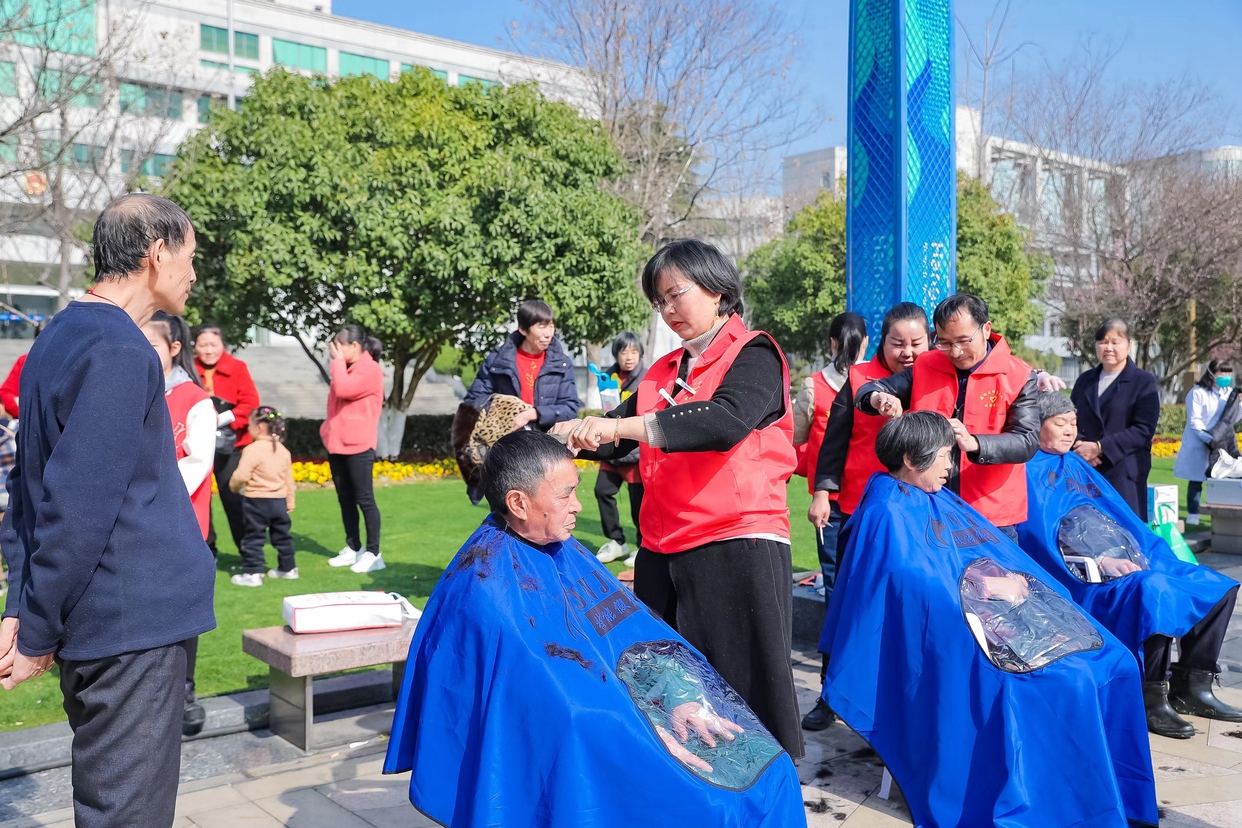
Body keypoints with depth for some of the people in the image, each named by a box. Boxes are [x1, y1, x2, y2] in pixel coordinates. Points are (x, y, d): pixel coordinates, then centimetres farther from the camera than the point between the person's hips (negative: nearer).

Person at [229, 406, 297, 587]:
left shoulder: (253, 449, -15)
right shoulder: (283, 450, 7)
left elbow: (241, 475, -19)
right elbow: (289, 480, 12)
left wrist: (234, 486, 3)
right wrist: (290, 502, 20)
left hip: (257, 502, -6)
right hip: (280, 501, 6)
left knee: (254, 538, 1)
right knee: (282, 535, 17)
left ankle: (252, 573, 1)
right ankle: (288, 568, 25)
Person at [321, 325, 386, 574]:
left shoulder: (370, 369, -11)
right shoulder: (346, 369, 16)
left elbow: (343, 390, -24)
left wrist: (337, 361, -12)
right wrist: (329, 429, 12)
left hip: (358, 445, -9)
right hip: (337, 444, 9)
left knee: (364, 499, -5)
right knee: (345, 499, 12)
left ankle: (373, 553, 0)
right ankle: (353, 548, 20)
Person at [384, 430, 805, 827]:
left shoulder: (559, 549, 4)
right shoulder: (486, 590, -21)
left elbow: (628, 626, 5)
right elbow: (550, 693, -24)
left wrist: (671, 697, -9)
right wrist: (644, 733, -22)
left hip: (596, 706, 8)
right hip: (553, 750, -8)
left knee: (764, 767, 2)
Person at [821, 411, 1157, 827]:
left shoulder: (942, 501, 19)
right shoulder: (888, 514, -10)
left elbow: (1003, 553, 17)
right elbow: (914, 580, -21)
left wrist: (1013, 580, -3)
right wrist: (986, 586, -15)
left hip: (999, 610, 9)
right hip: (949, 624, -9)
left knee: (1110, 662, 0)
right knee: (1057, 679, -25)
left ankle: (1113, 794, 7)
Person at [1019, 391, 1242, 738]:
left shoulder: (1079, 465, 24)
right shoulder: (1031, 471, -1)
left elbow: (1126, 520, 23)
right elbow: (1039, 535, -13)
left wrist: (1152, 557, 5)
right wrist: (1097, 561, -22)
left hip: (1132, 566, 9)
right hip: (1086, 579, -9)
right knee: (1152, 589, -35)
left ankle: (1191, 687, 3)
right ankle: (1150, 699, -22)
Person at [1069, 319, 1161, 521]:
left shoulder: (1144, 382, 2)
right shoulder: (1085, 379, 17)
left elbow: (1144, 430, -8)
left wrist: (1100, 447, -15)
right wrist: (1079, 446, -8)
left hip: (1124, 474, -4)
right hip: (1084, 471, 4)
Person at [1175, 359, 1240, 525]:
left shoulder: (1229, 392, 7)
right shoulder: (1197, 393, -11)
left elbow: (1232, 419, 8)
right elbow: (1194, 421, -14)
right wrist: (1209, 439, -21)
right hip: (1198, 444, -5)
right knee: (1196, 479, 1)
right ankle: (1193, 514, 8)